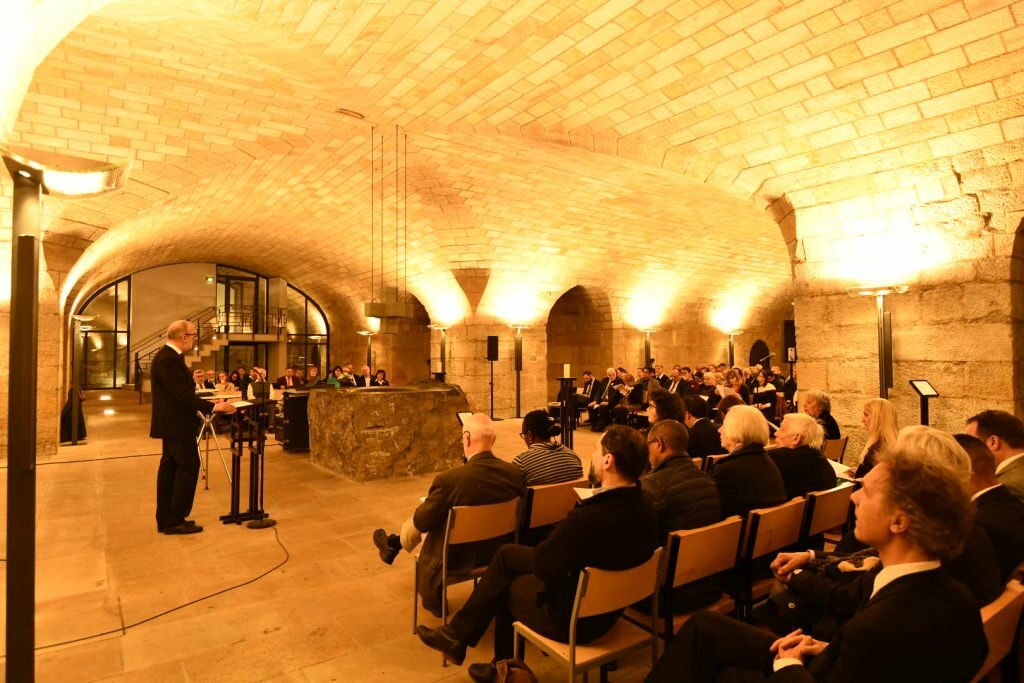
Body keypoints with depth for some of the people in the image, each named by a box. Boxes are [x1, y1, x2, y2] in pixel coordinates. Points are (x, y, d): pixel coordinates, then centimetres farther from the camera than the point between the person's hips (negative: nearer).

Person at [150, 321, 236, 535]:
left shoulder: (168, 356, 13)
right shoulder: (168, 359, -20)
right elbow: (182, 393, -25)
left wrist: (208, 405, 15)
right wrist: (212, 407, -25)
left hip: (171, 423, 11)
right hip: (176, 423, -11)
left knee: (170, 467, 12)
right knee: (189, 466, -6)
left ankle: (165, 520, 19)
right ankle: (175, 520, 0)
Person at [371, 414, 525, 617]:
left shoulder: (448, 478, -32)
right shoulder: (515, 472, -18)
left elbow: (422, 522, -17)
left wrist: (427, 502, 5)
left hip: (454, 559, -4)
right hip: (495, 551, 5)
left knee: (416, 521, 24)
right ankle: (395, 543, 50)